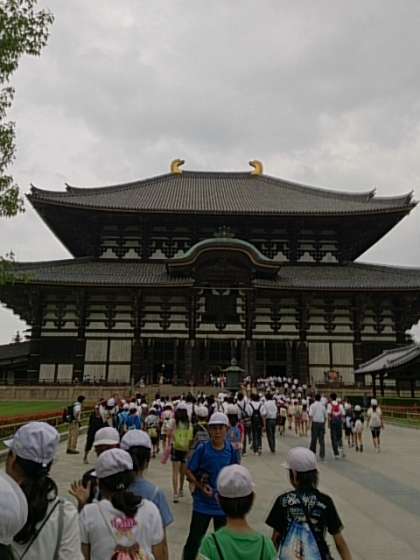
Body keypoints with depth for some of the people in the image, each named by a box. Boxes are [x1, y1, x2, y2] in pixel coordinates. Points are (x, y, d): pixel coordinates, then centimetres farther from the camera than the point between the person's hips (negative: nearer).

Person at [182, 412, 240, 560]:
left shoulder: (232, 451, -6)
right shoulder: (202, 449, -12)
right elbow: (189, 471, -6)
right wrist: (201, 486, -18)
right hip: (202, 503, -2)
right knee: (195, 537, 7)